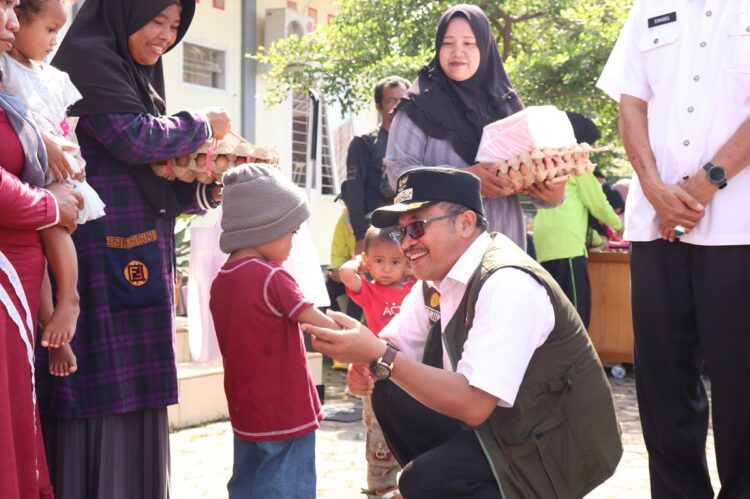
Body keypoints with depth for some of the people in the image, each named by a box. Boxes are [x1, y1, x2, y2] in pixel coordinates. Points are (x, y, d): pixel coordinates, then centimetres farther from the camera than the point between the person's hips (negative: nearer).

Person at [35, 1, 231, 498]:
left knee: (135, 403, 9)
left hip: (139, 260, 9)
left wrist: (206, 187, 3)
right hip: (103, 256, -9)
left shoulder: (139, 79, 22)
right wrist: (203, 125, -1)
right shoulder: (87, 61, -5)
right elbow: (136, 140, -17)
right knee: (102, 397, -7)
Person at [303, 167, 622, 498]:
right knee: (390, 393, 0)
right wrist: (365, 363, -15)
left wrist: (380, 356, -31)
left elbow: (474, 404, -31)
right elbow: (395, 347, 8)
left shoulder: (508, 284, -26)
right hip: (496, 421, 8)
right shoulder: (436, 277, 1)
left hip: (557, 444, -8)